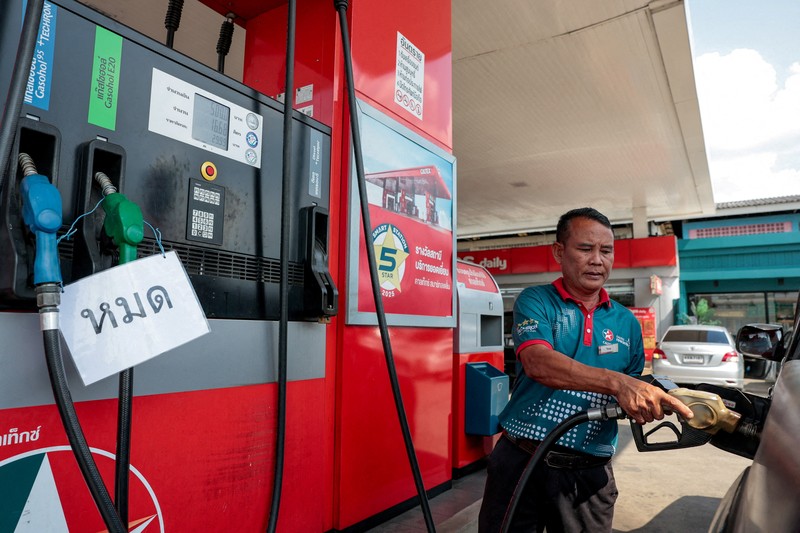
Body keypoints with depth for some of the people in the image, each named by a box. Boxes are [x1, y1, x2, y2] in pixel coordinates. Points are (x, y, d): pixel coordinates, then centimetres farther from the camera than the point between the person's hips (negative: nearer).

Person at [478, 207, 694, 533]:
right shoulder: (535, 301, -4)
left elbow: (633, 394, 15)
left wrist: (656, 402, -5)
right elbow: (538, 363, -23)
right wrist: (616, 382, -34)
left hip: (589, 472, 3)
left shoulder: (626, 322, 8)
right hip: (522, 460, -3)